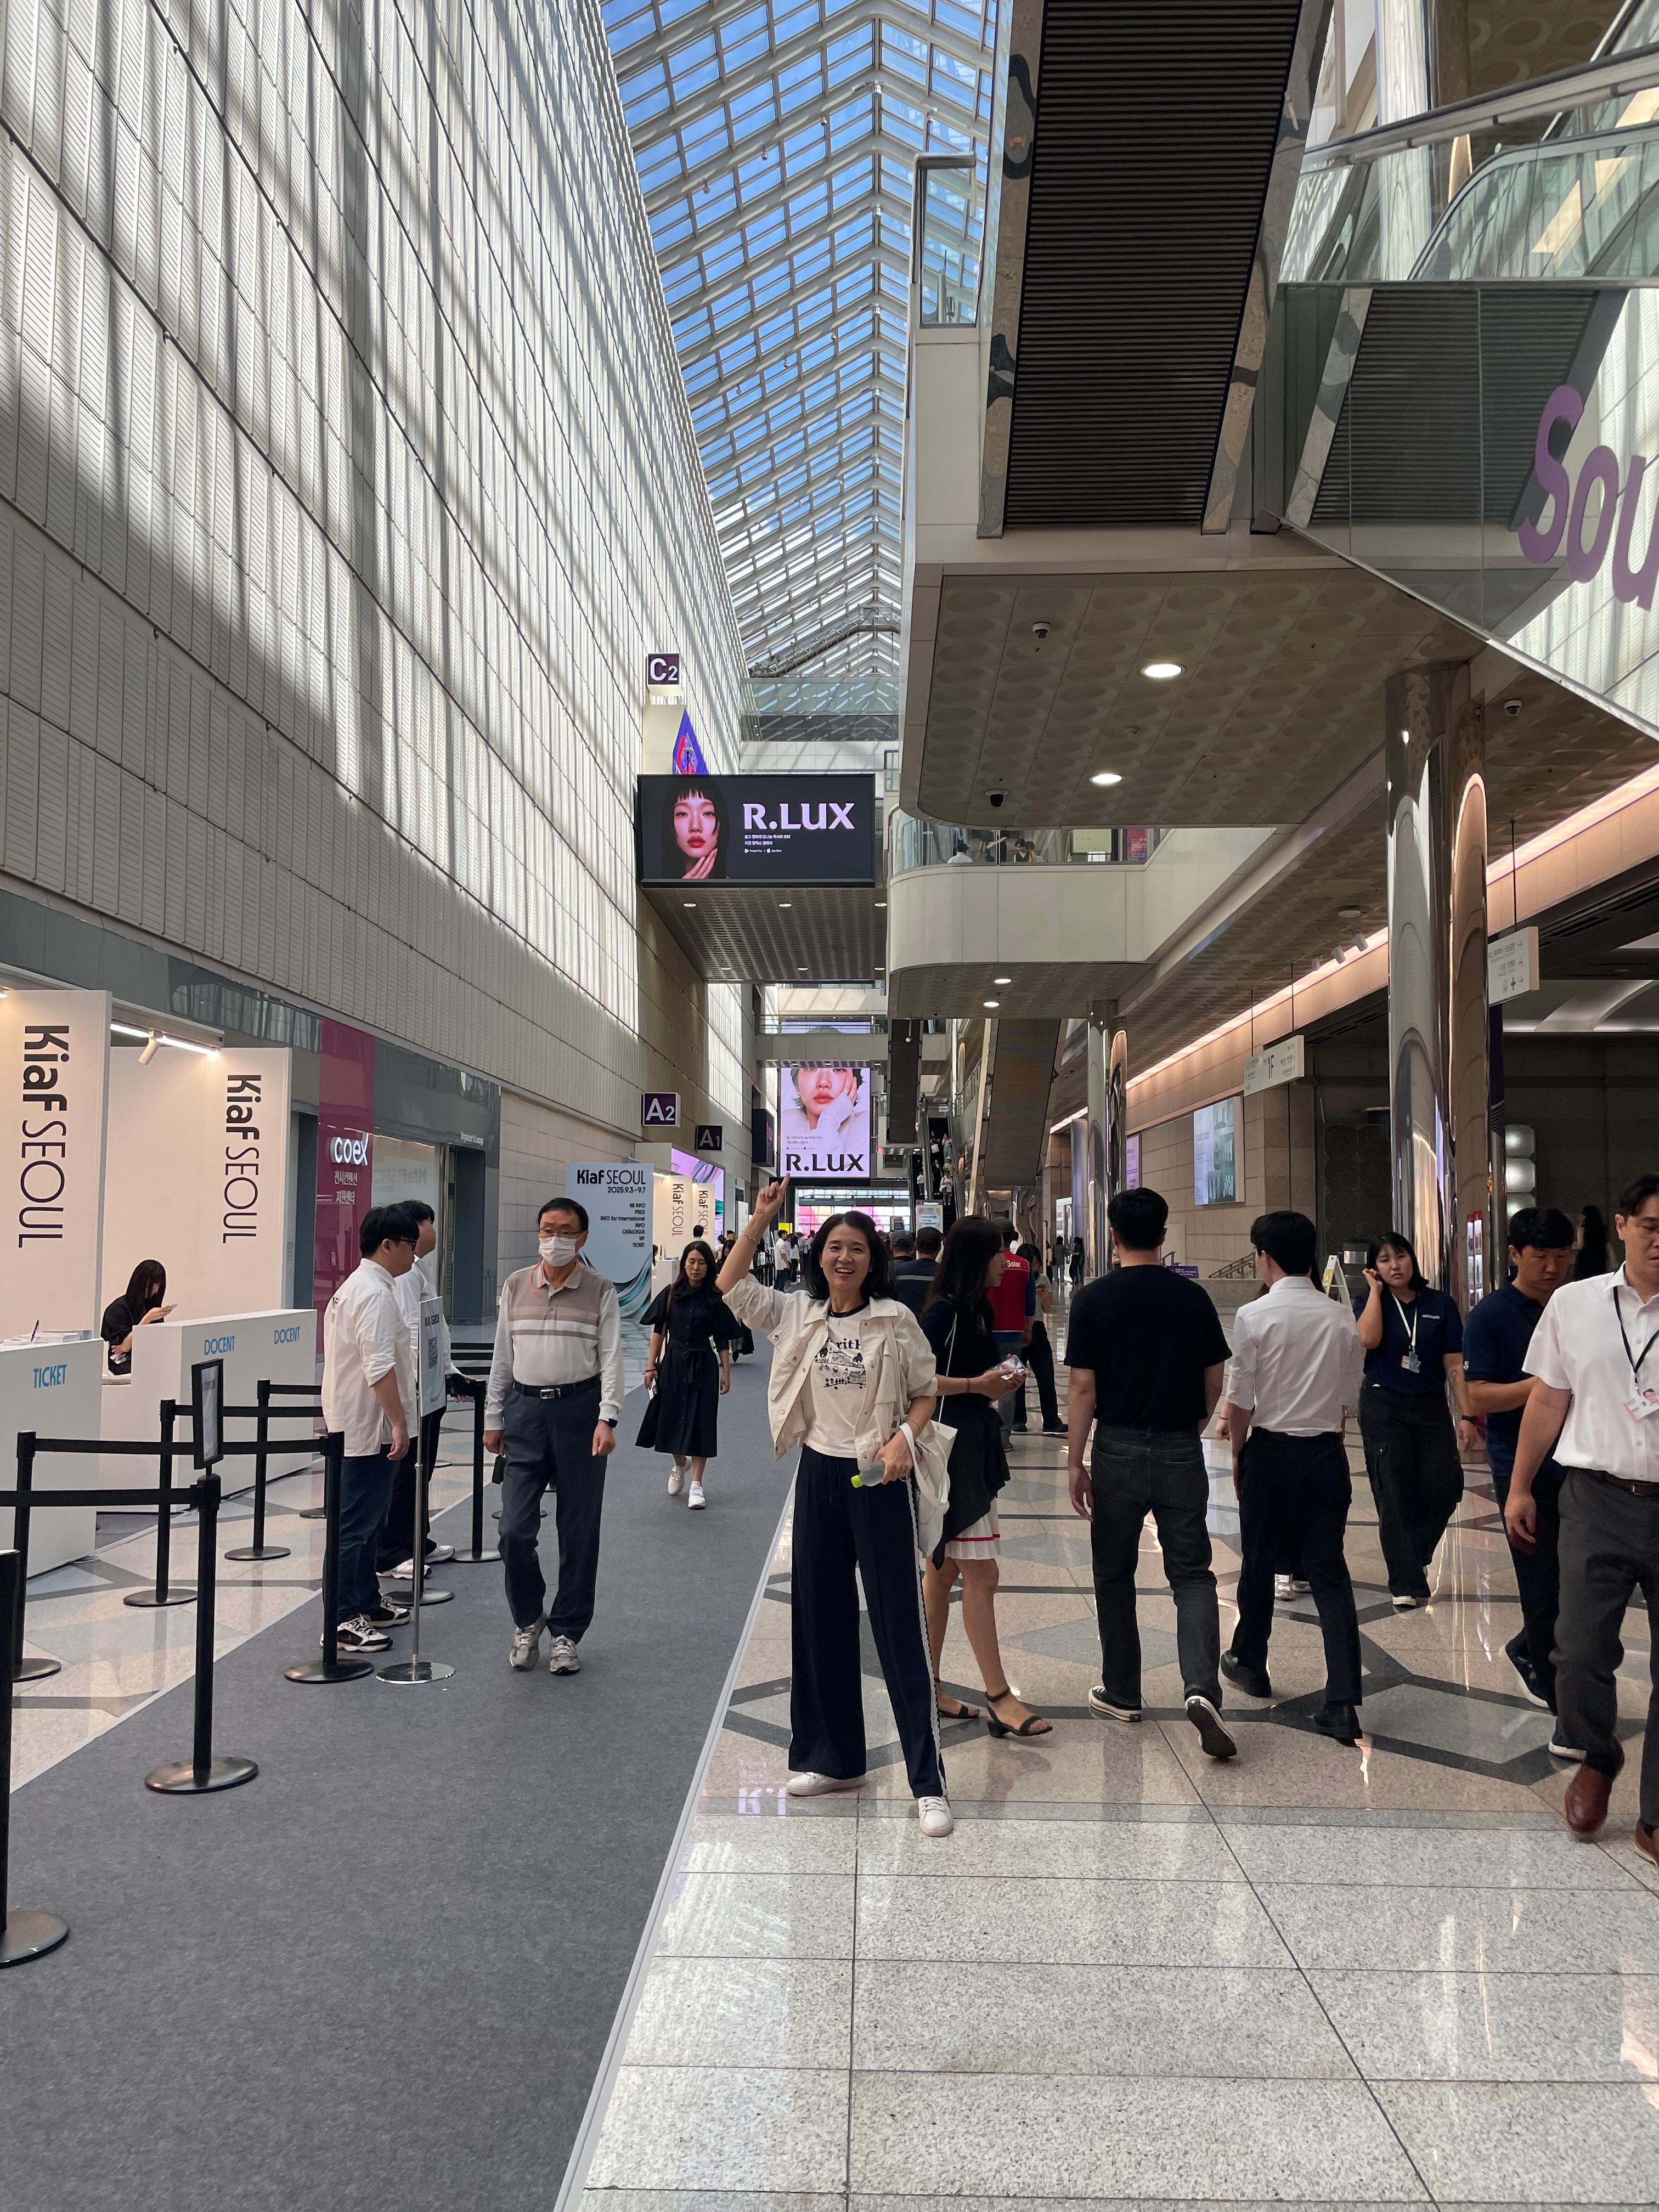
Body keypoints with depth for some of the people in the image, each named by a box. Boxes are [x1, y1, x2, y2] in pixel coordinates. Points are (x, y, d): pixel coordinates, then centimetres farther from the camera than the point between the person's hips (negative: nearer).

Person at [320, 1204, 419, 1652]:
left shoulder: (355, 1286, 16)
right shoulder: (376, 1294, -19)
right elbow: (380, 1367, -26)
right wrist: (399, 1422, -26)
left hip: (356, 1425, 11)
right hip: (369, 1427, -11)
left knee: (367, 1519, 19)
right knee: (356, 1523, -6)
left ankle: (366, 1603, 29)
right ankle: (342, 1621, -1)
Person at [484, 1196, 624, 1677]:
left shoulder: (601, 1291, 1)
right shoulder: (516, 1286, 8)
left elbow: (611, 1358, -4)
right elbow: (502, 1357, 12)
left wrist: (606, 1419, -14)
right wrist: (493, 1418, 10)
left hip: (580, 1409, -2)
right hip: (526, 1408, 2)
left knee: (579, 1532, 5)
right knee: (515, 1530, -3)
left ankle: (566, 1633, 19)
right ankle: (528, 1619, 21)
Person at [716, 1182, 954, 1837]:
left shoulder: (895, 1320, -6)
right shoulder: (796, 1318, 4)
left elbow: (925, 1393, 1)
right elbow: (729, 1286, 3)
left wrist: (906, 1437, -18)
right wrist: (761, 1219, -2)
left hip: (880, 1480, -4)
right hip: (819, 1475, 5)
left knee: (900, 1626, -3)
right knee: (820, 1620, 13)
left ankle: (929, 1783, 3)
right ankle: (833, 1758, 29)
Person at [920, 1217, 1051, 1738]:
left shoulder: (975, 1310, 13)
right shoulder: (944, 1311, -15)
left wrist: (997, 1383, 2)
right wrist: (977, 1385, -20)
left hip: (972, 1445, 10)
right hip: (952, 1446, -10)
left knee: (943, 1571, 13)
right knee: (981, 1576, -6)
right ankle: (1001, 1700, -1)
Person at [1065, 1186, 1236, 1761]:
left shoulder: (1094, 1299, -7)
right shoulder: (1193, 1296, 0)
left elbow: (1083, 1388, -8)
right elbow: (1214, 1383, 5)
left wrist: (1074, 1461, -2)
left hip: (1119, 1449, -1)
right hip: (1181, 1453, 2)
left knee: (1115, 1576, 14)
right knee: (1192, 1573, 6)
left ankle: (1121, 1693, 23)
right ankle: (1202, 1687, -14)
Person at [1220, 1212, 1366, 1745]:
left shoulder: (1254, 1316, -12)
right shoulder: (1343, 1319, 1)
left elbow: (1240, 1401, -8)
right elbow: (1349, 1401, 7)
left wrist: (1237, 1452, 7)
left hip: (1271, 1453, -3)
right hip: (1327, 1453, 3)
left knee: (1259, 1564, 15)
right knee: (1329, 1572, 4)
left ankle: (1251, 1663, 35)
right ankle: (1343, 1704, -1)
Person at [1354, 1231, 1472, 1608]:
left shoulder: (1441, 1305, 3)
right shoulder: (1370, 1304, 1)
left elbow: (1454, 1365, 2)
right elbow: (1369, 1339, -21)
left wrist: (1467, 1415, -4)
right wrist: (1375, 1290, -11)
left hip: (1431, 1408, 2)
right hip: (1383, 1408, -1)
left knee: (1446, 1486, -7)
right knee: (1394, 1498, -2)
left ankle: (1414, 1557, 21)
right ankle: (1406, 1584, 4)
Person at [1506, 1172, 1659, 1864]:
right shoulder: (1574, 1304, 5)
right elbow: (1548, 1402, 11)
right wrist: (1519, 1488, 11)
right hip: (1598, 1501, 1)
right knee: (1580, 1654, 0)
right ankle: (1598, 1759, 31)